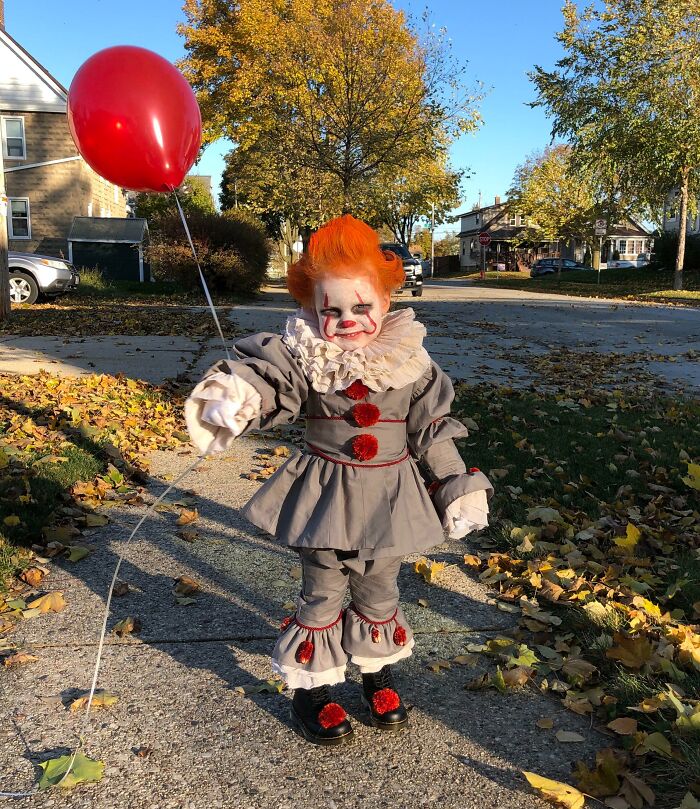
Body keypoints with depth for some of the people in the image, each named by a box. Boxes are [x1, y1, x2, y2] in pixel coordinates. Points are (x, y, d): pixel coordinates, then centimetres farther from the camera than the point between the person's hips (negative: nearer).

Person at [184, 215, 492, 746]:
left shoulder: (410, 361, -5)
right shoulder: (305, 356, -11)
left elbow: (434, 430, 1)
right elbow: (267, 376, -28)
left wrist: (460, 488, 4)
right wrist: (235, 394, -51)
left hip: (390, 497, 2)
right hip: (325, 497, -2)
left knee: (379, 591, 19)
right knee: (321, 593, 11)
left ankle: (379, 676, 42)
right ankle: (312, 688, 30)